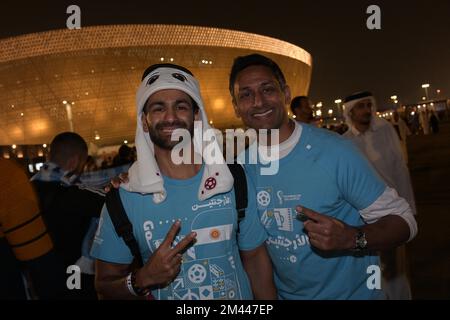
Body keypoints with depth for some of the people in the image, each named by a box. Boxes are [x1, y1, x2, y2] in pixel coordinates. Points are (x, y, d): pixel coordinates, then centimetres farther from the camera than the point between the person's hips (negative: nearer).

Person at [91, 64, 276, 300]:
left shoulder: (234, 182, -14)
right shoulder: (123, 199, -18)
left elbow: (255, 257, -5)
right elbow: (105, 285, -10)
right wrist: (142, 279, -28)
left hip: (240, 301, 2)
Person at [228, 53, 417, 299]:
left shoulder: (334, 151, -22)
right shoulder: (241, 167, -10)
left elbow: (403, 221, -16)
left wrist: (351, 238, -33)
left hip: (352, 292, -3)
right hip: (283, 294, 4)